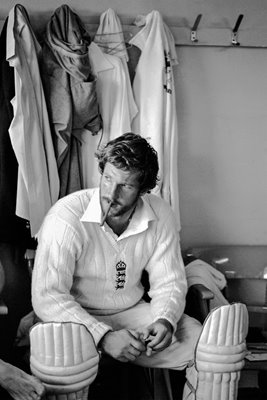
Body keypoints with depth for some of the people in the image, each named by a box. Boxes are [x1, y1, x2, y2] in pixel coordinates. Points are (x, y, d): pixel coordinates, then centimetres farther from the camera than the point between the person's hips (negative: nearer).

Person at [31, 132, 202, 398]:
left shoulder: (160, 216, -7)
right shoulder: (66, 217, -22)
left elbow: (169, 282, 1)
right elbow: (47, 296, -24)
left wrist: (165, 320, -21)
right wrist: (103, 336, -32)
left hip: (134, 312, 4)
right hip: (78, 318, -3)